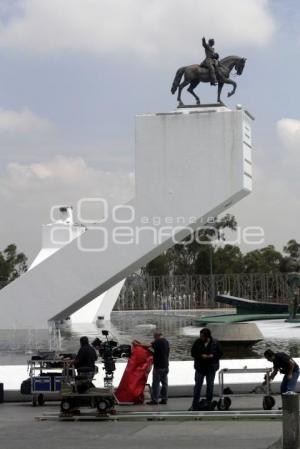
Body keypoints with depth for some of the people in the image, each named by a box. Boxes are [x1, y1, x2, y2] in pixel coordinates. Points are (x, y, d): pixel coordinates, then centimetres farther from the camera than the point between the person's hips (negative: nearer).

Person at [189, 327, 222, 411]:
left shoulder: (215, 343, -6)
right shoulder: (198, 342, -5)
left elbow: (220, 354, -2)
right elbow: (193, 353, -4)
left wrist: (212, 356, -21)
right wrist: (201, 356, -20)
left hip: (211, 368, 0)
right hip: (200, 367, 0)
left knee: (210, 386, 8)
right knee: (198, 386, 0)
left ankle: (209, 403, 20)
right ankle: (194, 405, 4)